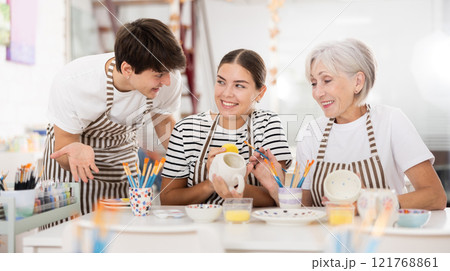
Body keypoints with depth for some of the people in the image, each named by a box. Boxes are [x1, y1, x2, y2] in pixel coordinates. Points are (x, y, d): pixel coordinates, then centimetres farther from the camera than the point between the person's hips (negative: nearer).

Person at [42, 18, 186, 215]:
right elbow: (64, 158, -23)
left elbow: (164, 121, -1)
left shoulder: (169, 79, -24)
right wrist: (78, 152, -46)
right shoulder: (71, 84, -34)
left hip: (123, 153, 3)